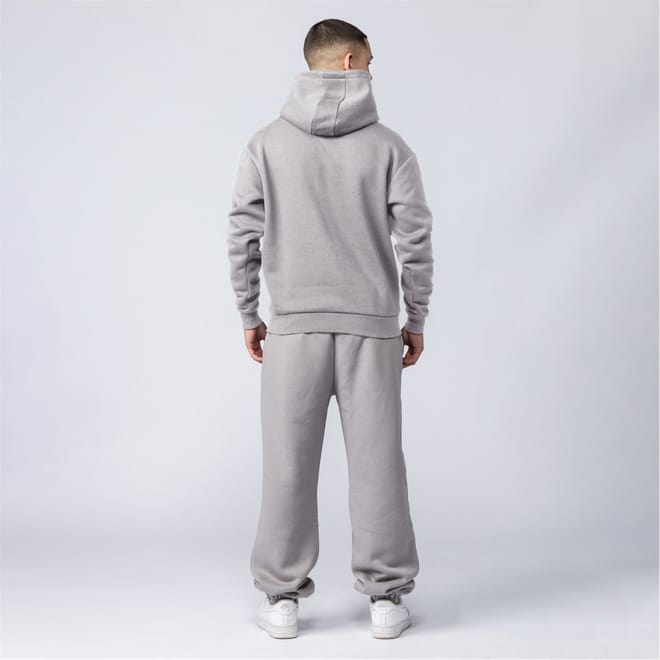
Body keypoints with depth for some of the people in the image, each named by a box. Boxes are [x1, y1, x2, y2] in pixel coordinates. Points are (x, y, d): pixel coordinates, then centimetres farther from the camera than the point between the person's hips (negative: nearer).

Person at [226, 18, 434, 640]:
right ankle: (386, 598, 14)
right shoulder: (388, 146, -2)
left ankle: (281, 597, 14)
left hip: (293, 328, 1)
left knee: (289, 466, 7)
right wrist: (416, 319, 8)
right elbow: (415, 240, -2)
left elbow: (243, 238, 1)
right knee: (376, 463, 6)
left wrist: (249, 316, 11)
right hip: (372, 328, 0)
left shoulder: (266, 144, 1)